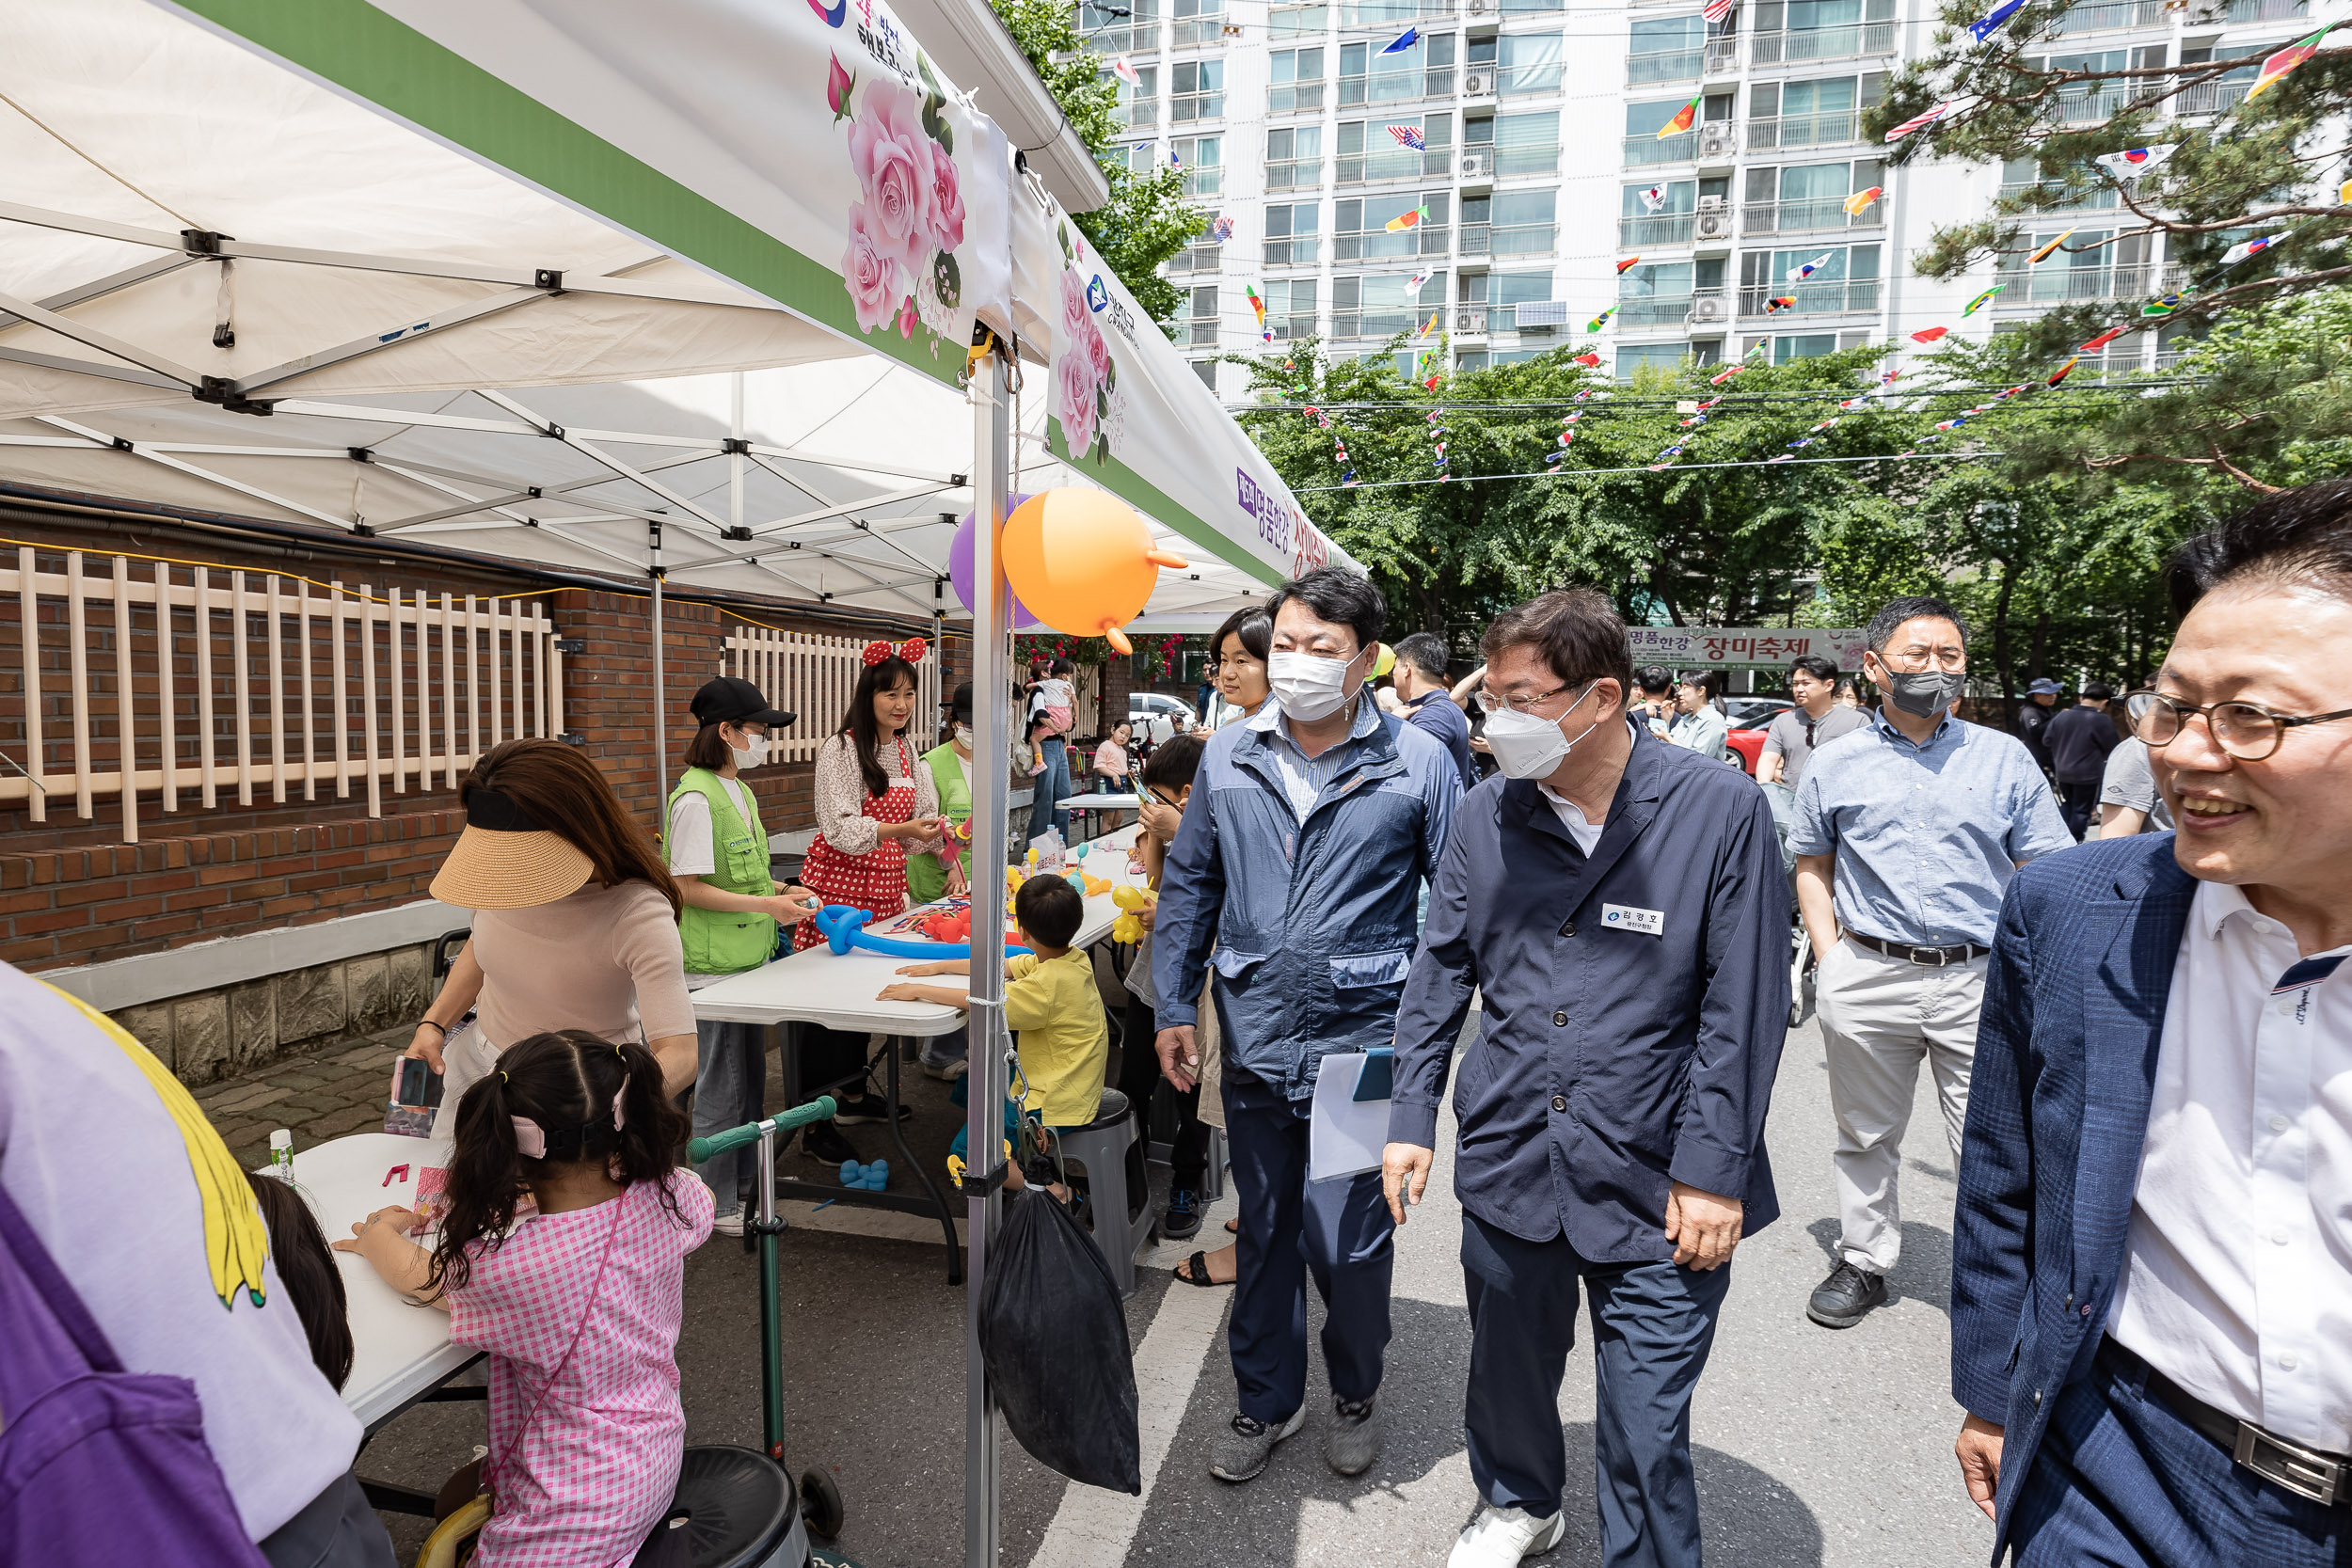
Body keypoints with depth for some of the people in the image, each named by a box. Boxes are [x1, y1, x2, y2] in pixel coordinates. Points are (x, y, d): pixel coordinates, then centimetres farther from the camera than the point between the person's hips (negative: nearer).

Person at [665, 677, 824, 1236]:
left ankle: (741, 1183, 34)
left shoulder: (739, 791, 10)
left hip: (746, 957, 9)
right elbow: (688, 889, -20)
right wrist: (766, 905, -21)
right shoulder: (696, 797, -19)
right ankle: (716, 1204, 18)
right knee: (721, 1085, 2)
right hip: (712, 964, -9)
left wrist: (783, 891, 6)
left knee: (750, 1077, 18)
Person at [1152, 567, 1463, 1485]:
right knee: (1263, 1233, 18)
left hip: (1363, 1048, -3)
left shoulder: (1418, 764, -6)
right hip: (1254, 1047, 3)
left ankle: (1355, 1392, 38)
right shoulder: (1228, 757, 3)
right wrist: (1174, 1008, 7)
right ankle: (1267, 1400, 40)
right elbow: (1190, 888, 10)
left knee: (1347, 1244, 7)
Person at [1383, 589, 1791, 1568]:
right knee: (1508, 1366, 24)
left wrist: (1712, 1170, -10)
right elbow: (1440, 972, 6)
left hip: (1656, 1187, -3)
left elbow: (1745, 1005, -10)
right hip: (1509, 1159, 4)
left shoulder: (1721, 811, -12)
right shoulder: (1485, 816, -2)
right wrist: (1411, 1115, 3)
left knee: (1646, 1435, 7)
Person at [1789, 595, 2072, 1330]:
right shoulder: (1836, 763, 6)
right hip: (1867, 978, 1)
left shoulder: (2005, 758, 5)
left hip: (1980, 979, -1)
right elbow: (1812, 866, 11)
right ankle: (1864, 1264, 30)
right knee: (1866, 1137, 14)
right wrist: (1830, 959, 1)